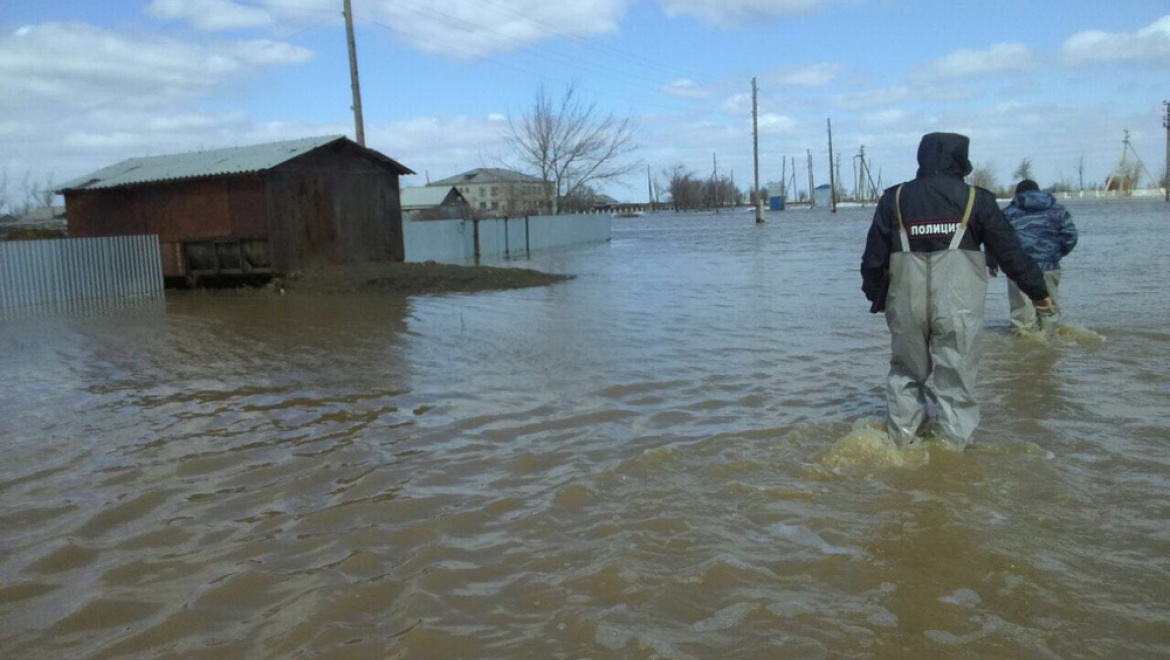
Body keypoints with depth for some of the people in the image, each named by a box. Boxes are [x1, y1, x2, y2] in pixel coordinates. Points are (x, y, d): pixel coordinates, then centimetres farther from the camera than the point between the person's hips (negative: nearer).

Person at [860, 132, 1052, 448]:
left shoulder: (894, 199, 4)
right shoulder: (976, 198, 1)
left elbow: (873, 257, 6)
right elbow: (1010, 251, 5)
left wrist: (877, 296, 21)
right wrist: (1037, 289, 18)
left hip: (906, 305, 2)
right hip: (958, 306, -1)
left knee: (906, 373, 17)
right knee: (956, 380, 6)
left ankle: (902, 442, 17)